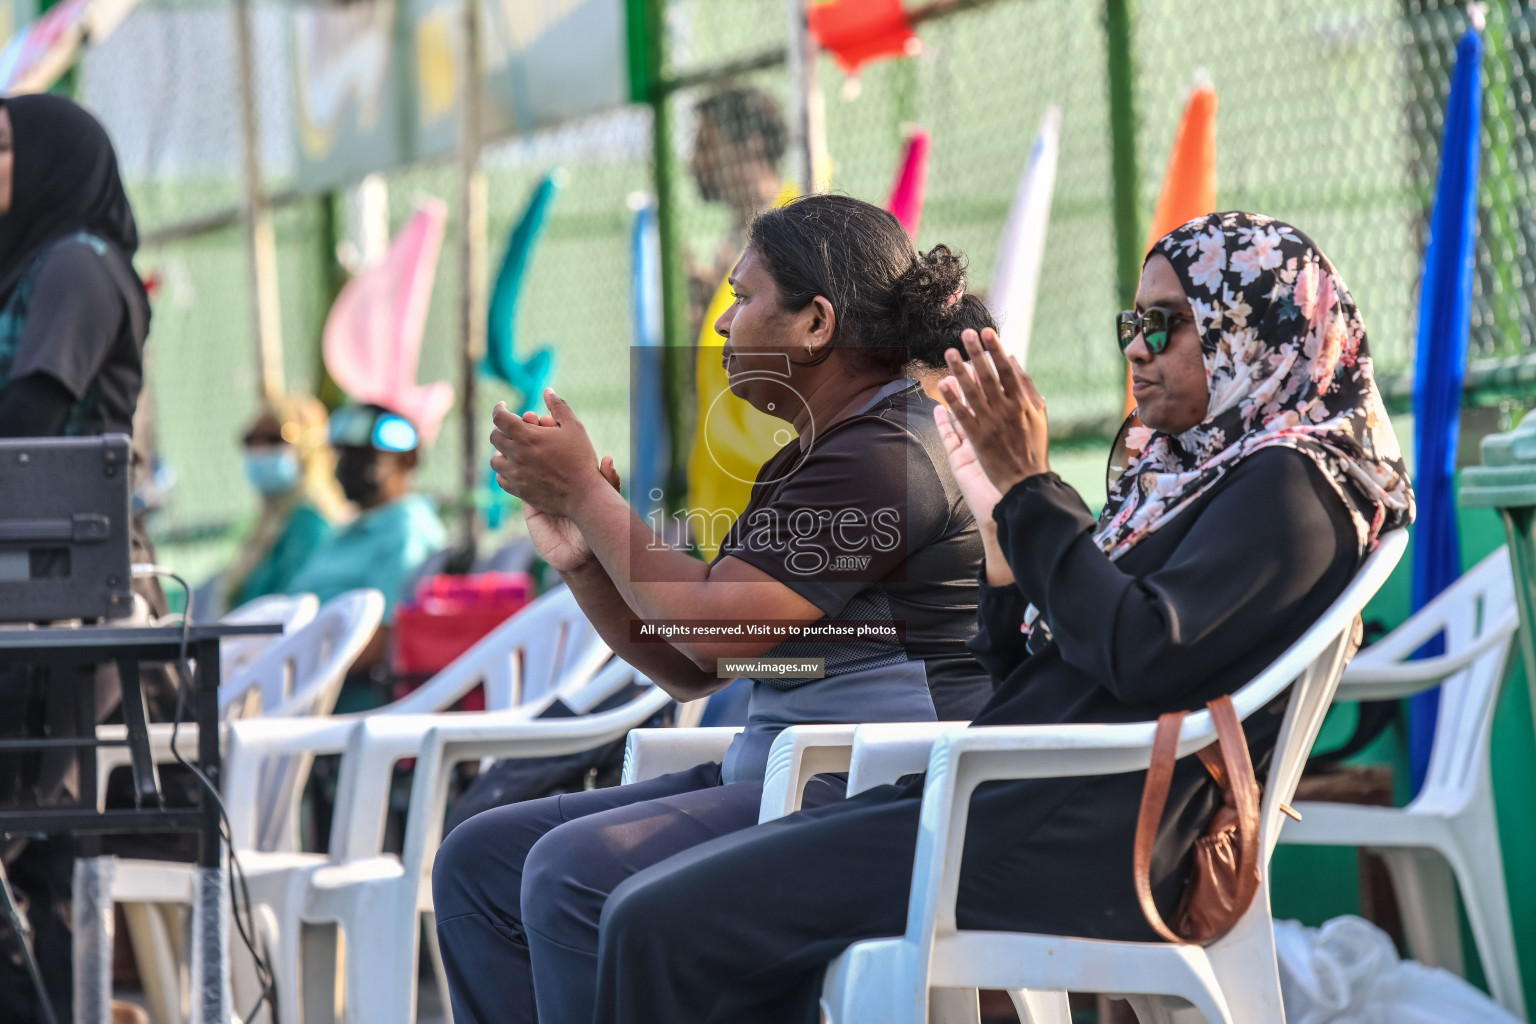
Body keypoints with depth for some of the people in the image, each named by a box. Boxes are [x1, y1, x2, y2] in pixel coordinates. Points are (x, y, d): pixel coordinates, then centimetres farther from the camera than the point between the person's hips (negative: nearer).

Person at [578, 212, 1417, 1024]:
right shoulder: (1176, 479, 25)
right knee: (649, 905, -1)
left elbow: (1145, 653, -20)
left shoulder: (1287, 485, -4)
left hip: (1065, 853, -10)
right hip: (994, 800, 10)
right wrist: (999, 518, 15)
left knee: (663, 926, -17)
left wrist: (1029, 490, -11)